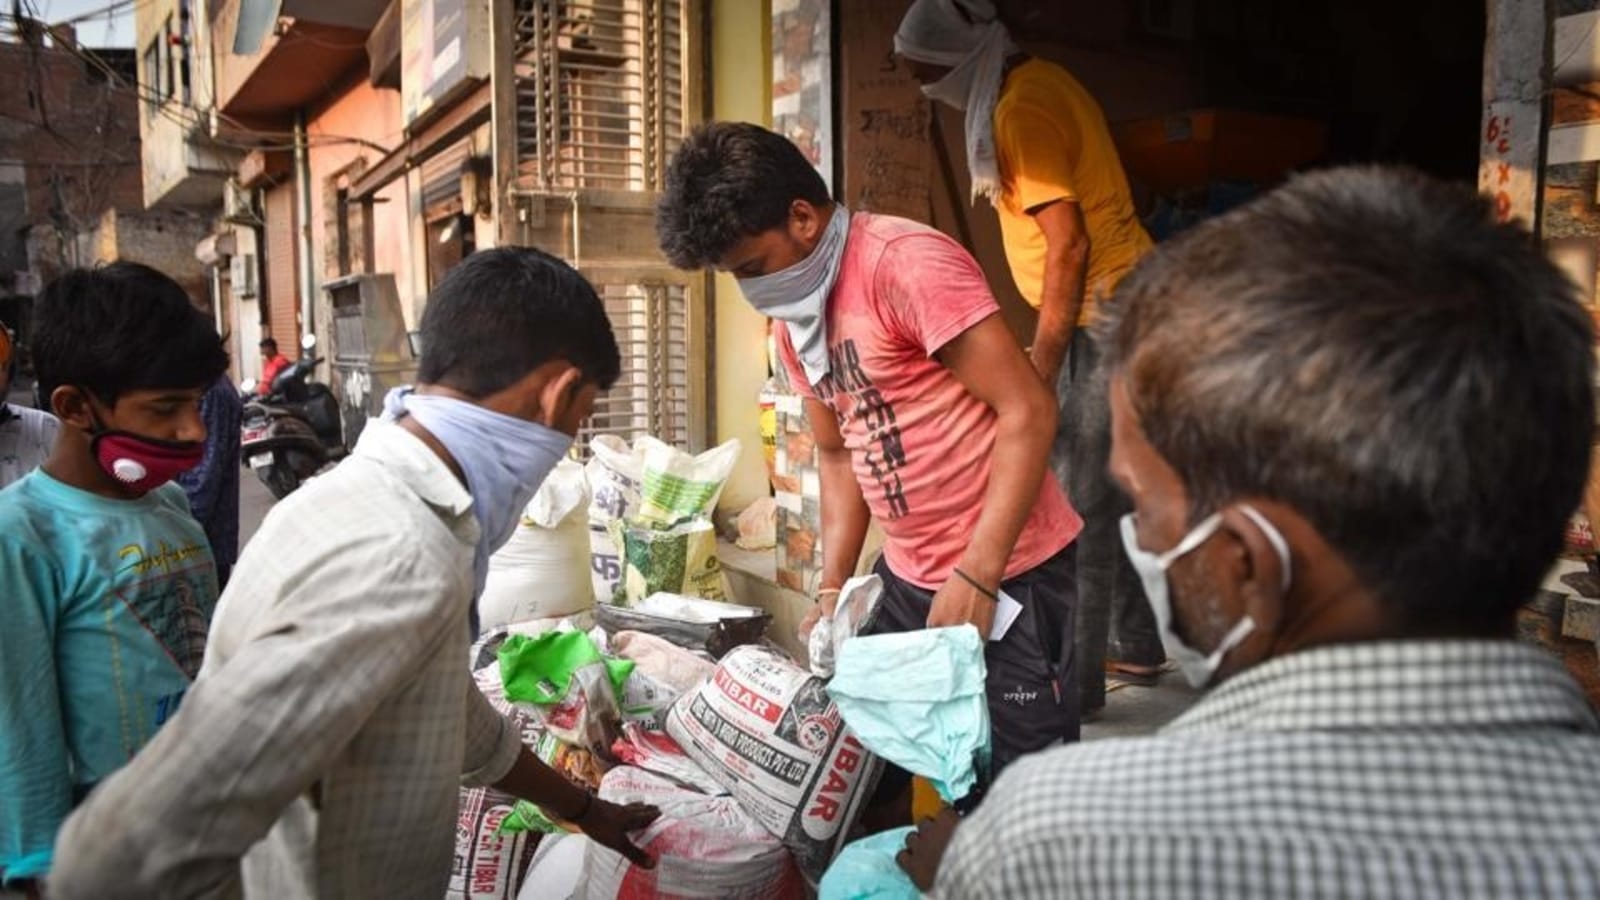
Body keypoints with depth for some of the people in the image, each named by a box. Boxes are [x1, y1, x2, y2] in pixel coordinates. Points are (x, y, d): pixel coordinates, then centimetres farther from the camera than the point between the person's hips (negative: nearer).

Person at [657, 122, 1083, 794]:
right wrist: (832, 587, 9)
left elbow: (1028, 412, -19)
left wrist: (976, 576, -19)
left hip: (1007, 573, -8)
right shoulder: (793, 317, 9)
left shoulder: (906, 262, -17)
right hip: (908, 577, 8)